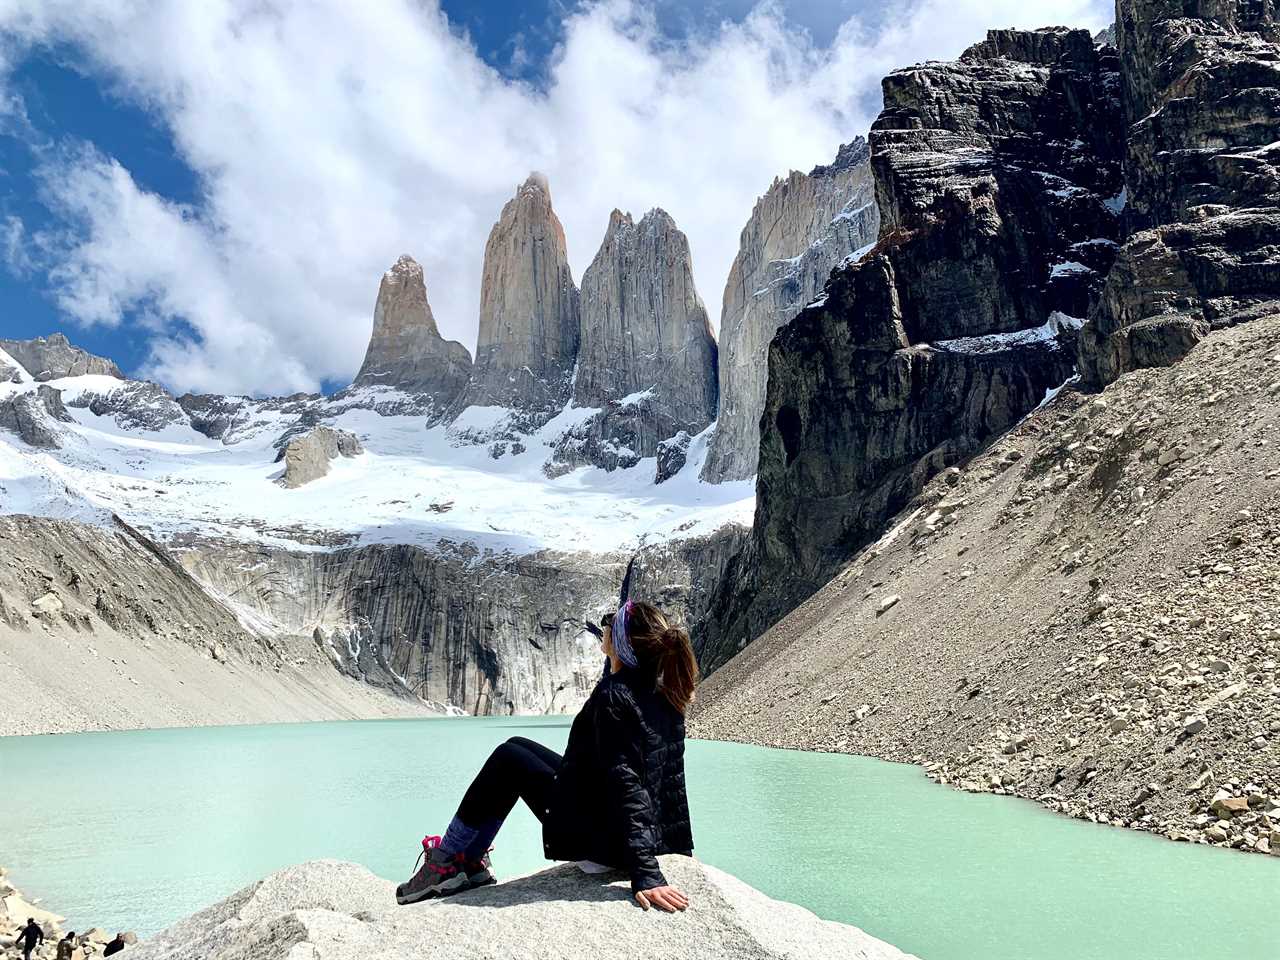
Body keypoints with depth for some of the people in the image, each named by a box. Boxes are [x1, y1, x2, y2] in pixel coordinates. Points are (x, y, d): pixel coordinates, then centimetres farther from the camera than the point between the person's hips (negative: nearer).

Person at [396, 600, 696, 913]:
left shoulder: (613, 697, -25)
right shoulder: (661, 689, -2)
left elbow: (626, 786, -31)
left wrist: (646, 875, -33)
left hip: (599, 837, -8)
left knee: (508, 759, 6)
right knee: (518, 746, 18)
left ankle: (444, 864, 21)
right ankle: (469, 863, 28)